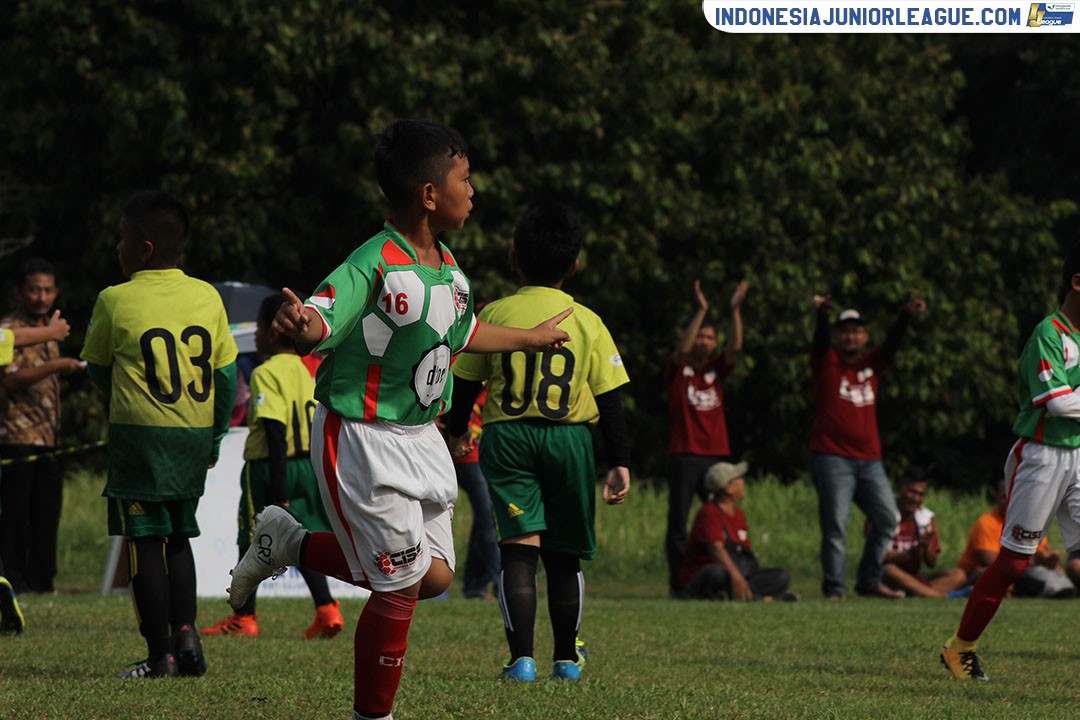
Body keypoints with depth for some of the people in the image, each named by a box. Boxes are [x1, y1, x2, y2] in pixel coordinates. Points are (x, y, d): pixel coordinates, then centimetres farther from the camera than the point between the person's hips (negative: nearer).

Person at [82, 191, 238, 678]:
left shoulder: (115, 301, -8)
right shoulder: (208, 297, 2)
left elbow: (97, 369, 7)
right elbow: (226, 375, 7)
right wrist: (215, 435, 18)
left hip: (139, 436, -4)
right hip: (195, 437, 4)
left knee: (145, 542, 1)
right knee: (179, 537, 19)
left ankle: (161, 655, 0)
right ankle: (185, 632, 7)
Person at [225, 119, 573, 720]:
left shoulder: (449, 269, 6)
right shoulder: (374, 266, -21)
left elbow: (463, 333, 26)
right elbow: (321, 324, -34)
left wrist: (532, 338, 41)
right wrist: (301, 326, -59)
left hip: (420, 439, 8)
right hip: (362, 440, -8)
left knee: (434, 576, 9)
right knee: (402, 586, -7)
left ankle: (289, 543, 25)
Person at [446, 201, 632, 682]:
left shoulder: (493, 316, 0)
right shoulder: (588, 323, 1)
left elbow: (465, 385, 7)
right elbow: (609, 399, 1)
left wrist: (455, 430, 25)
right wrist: (619, 463, 5)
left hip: (507, 437, -1)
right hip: (570, 440, 1)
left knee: (519, 546, -7)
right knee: (564, 553, 14)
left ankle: (522, 657, -20)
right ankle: (567, 657, 25)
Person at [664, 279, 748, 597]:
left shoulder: (717, 368, 13)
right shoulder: (678, 368, 3)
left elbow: (735, 347, -2)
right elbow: (682, 349, -17)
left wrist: (735, 310, -13)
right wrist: (701, 311, -24)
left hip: (716, 454, 4)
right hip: (684, 455, -4)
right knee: (678, 523, -3)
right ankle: (677, 582, 1)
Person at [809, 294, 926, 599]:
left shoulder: (871, 364, 15)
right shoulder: (826, 363, 5)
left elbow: (892, 344, 1)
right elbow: (820, 341, -13)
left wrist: (906, 314, -18)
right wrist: (822, 314, -35)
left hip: (869, 459, 5)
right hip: (832, 457, -5)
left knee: (887, 519, 3)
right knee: (835, 525, -9)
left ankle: (869, 582, 14)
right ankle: (834, 587, -3)